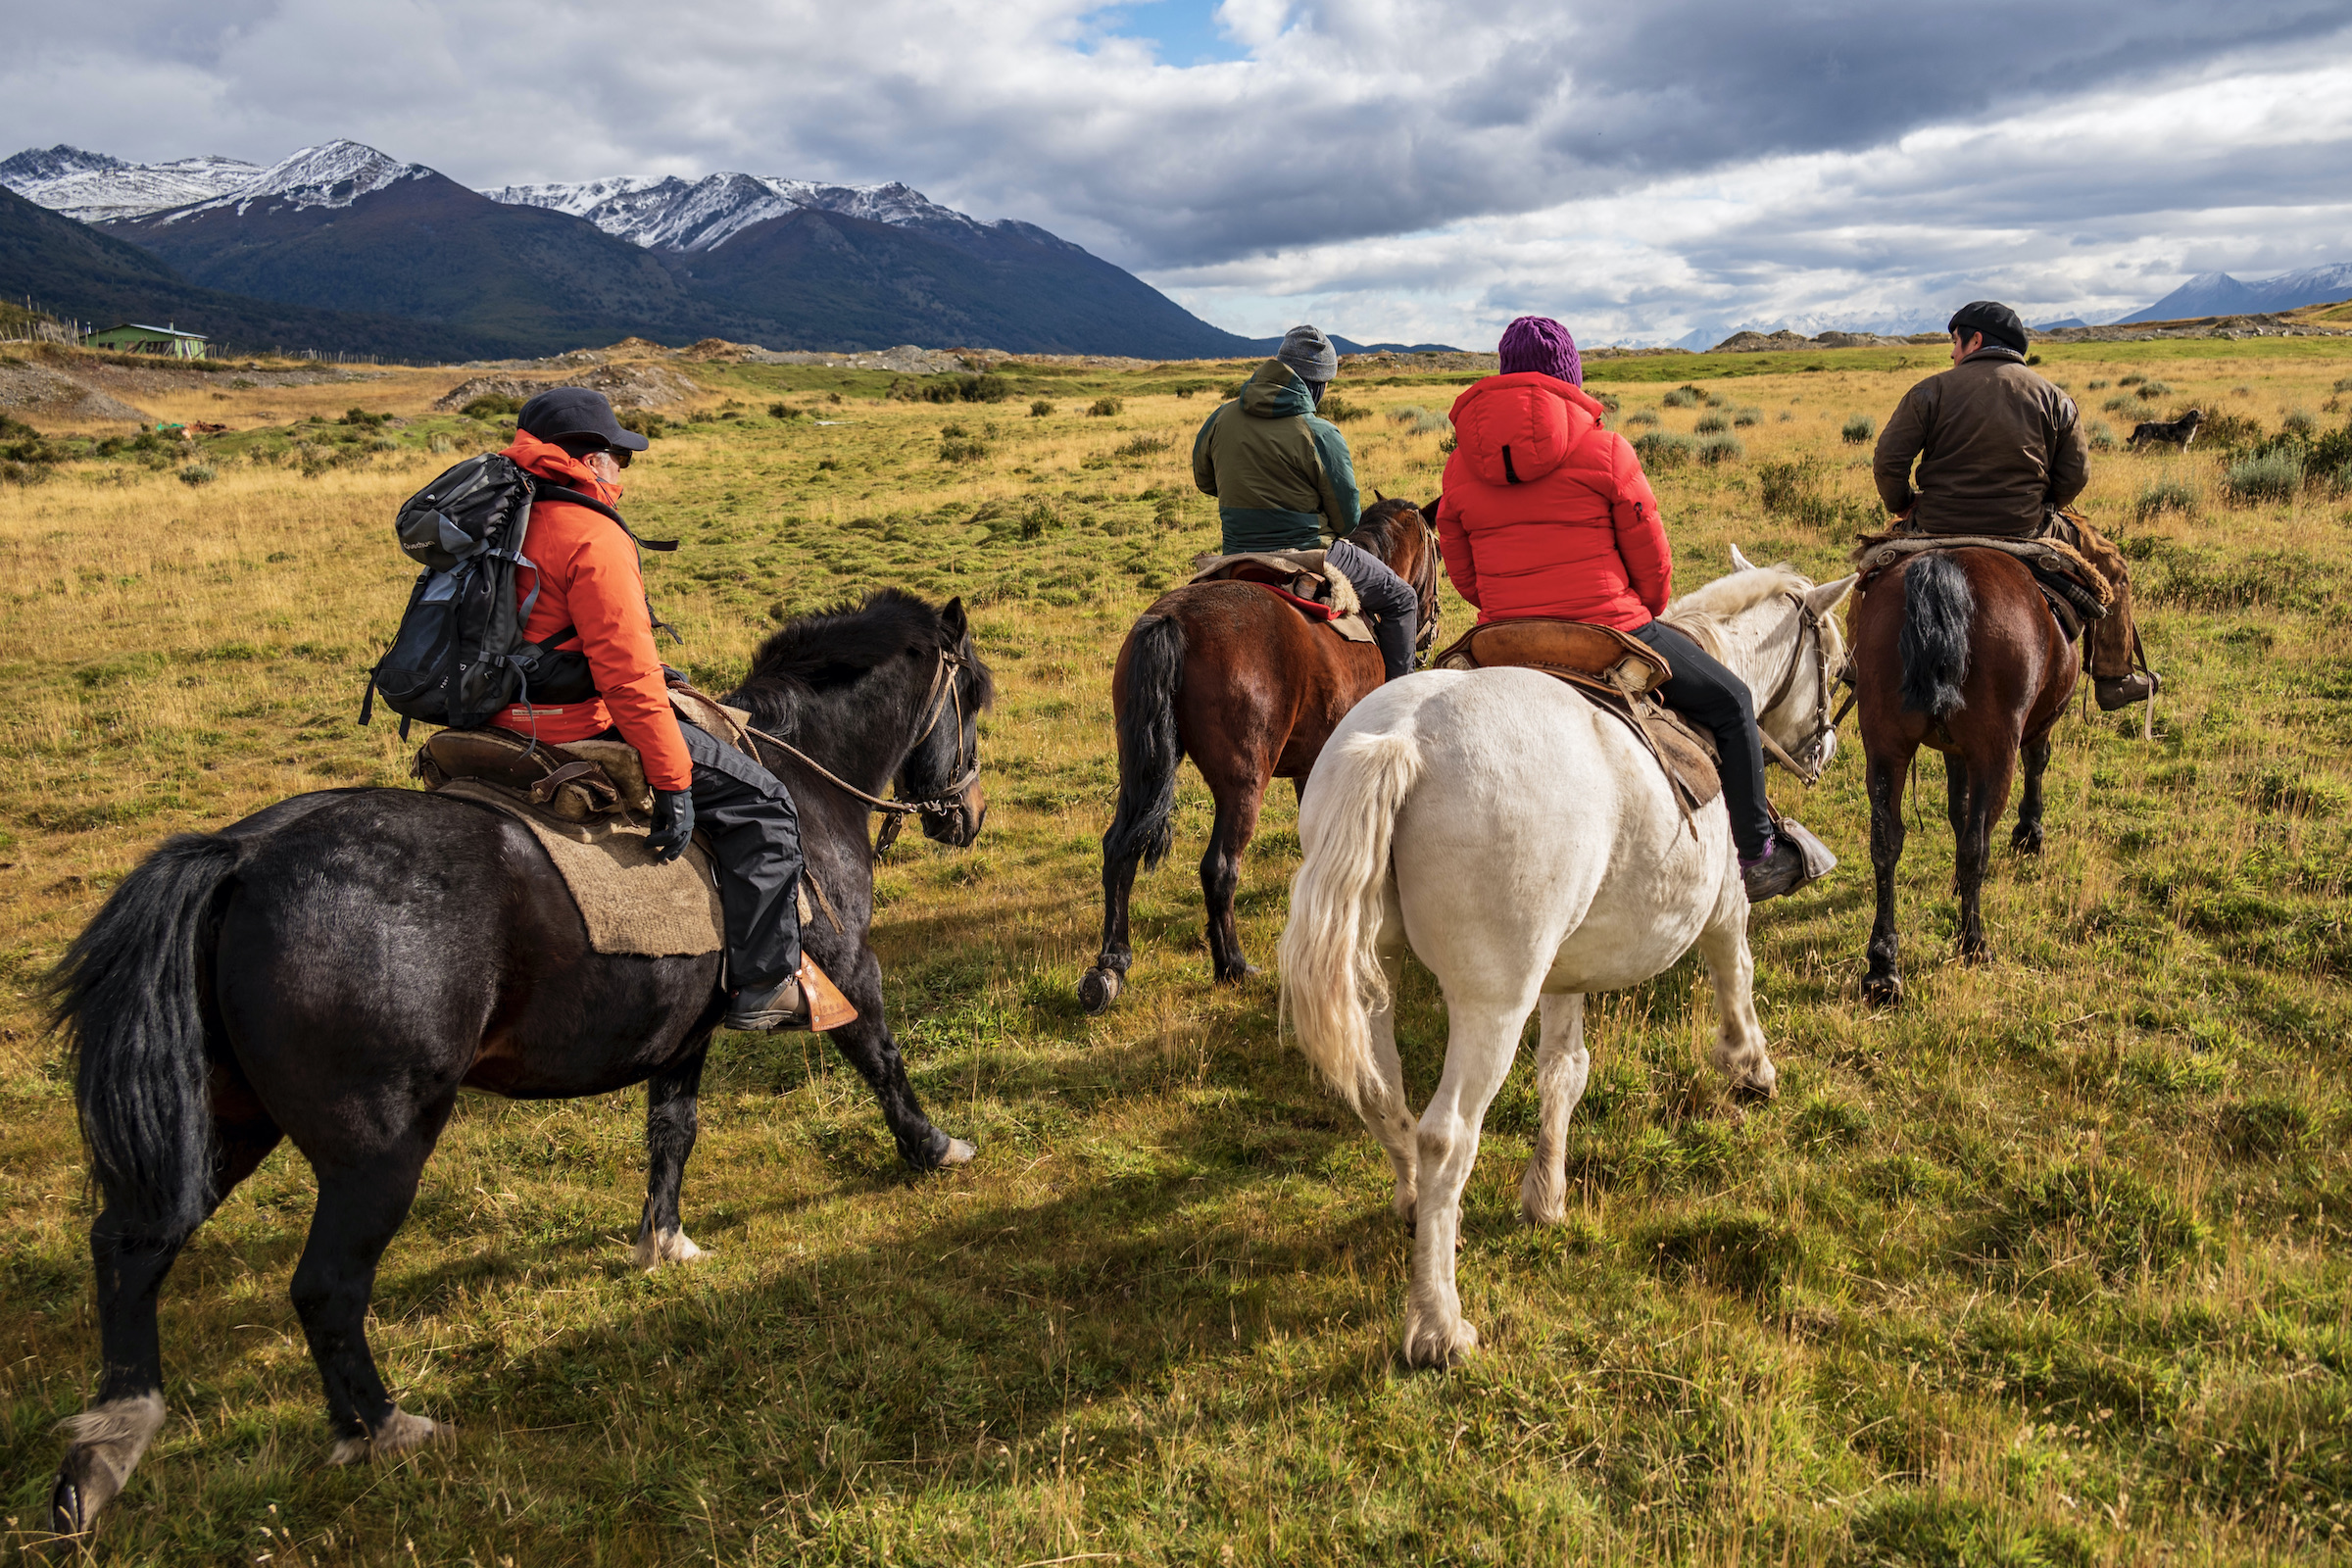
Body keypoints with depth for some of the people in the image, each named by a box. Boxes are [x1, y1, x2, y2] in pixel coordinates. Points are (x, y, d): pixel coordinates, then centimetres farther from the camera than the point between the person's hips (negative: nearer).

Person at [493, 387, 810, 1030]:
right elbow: (627, 674, -24)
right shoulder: (594, 539, -19)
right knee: (761, 802, -3)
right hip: (582, 730, -10)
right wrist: (674, 782, -20)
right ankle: (764, 986, -2)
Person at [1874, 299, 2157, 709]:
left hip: (1936, 533, -1)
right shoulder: (2054, 399, 4)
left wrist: (1901, 505, 10)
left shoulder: (1932, 391, -4)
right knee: (2107, 561, 23)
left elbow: (1888, 461, -9)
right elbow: (2074, 476, 4)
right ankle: (2114, 678, 25)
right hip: (2024, 536, 1)